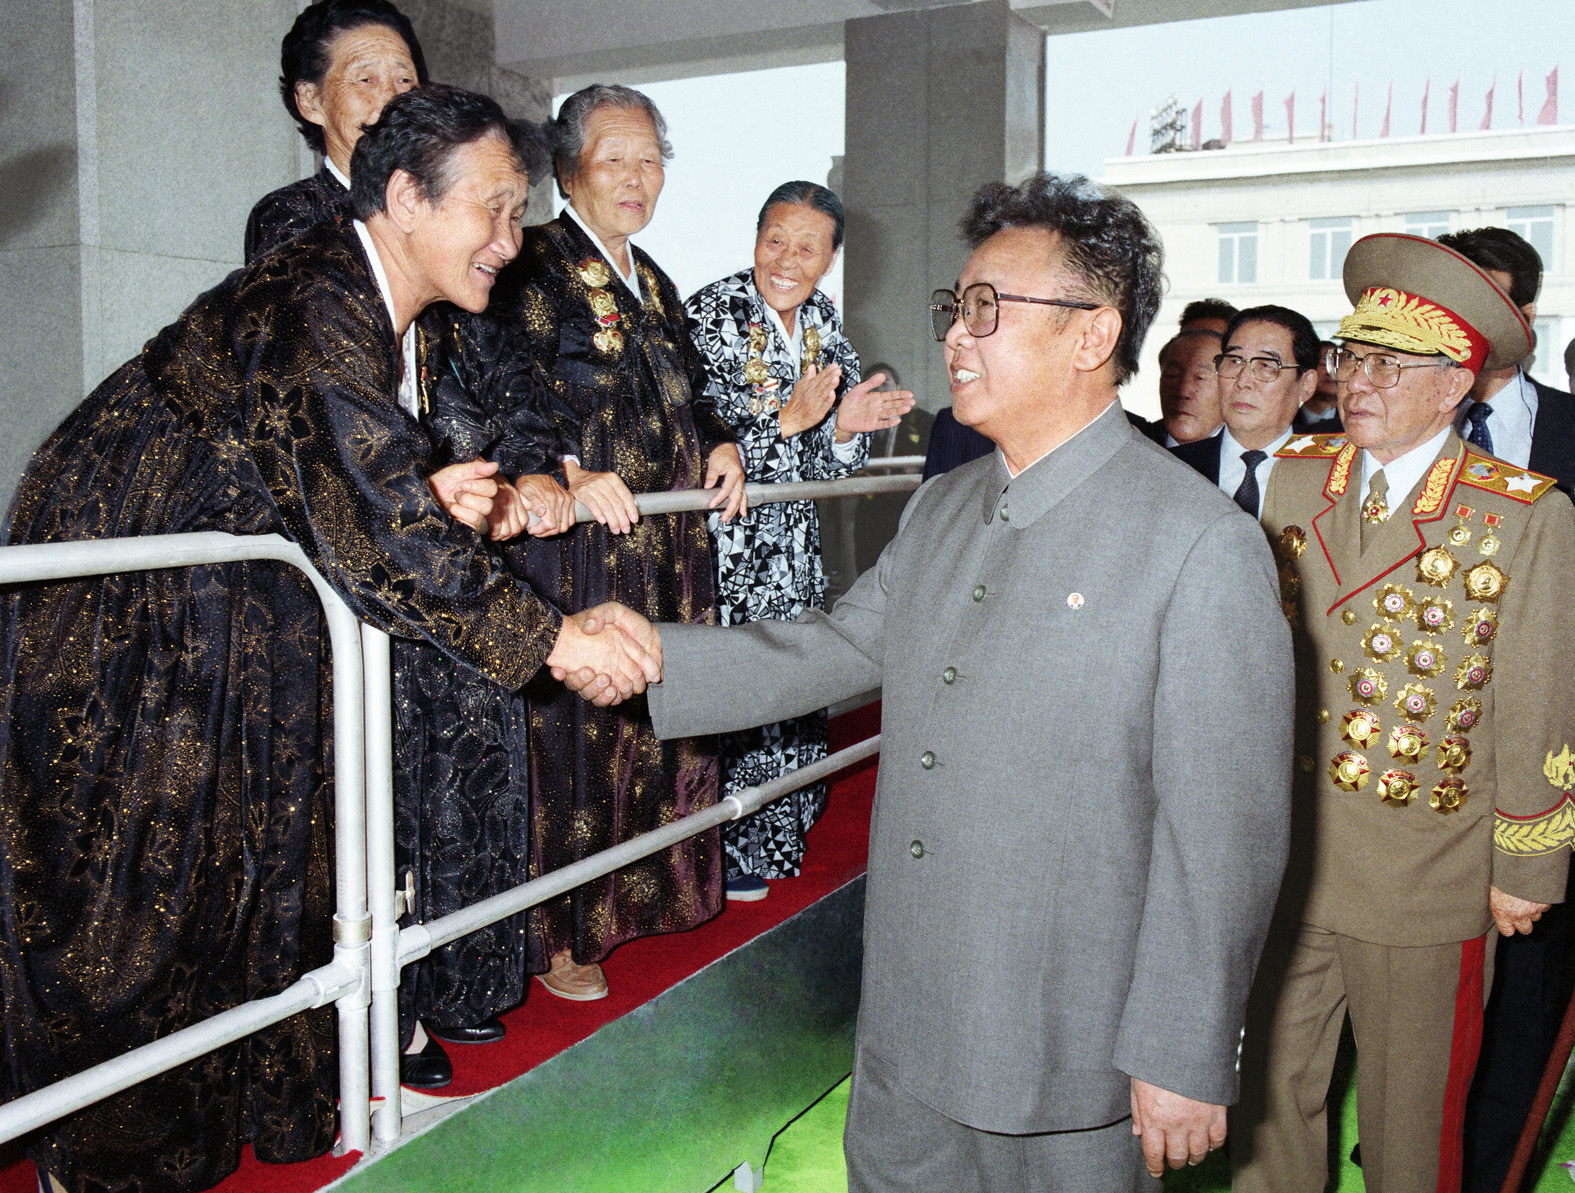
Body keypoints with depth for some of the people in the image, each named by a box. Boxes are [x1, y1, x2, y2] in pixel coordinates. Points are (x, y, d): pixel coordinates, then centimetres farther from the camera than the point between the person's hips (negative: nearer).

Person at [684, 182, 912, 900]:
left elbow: (825, 462, 7)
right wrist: (788, 419, -26)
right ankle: (719, 851, 18)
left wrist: (843, 428, -15)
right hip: (721, 539, -6)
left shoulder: (824, 323, 6)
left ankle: (769, 836, 33)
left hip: (791, 542, 6)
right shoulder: (707, 315, -13)